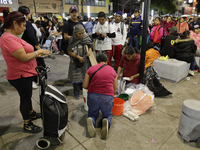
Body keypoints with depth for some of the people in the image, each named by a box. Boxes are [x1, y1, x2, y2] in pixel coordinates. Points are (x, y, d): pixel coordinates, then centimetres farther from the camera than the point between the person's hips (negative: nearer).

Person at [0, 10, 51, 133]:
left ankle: (31, 114, 46)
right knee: (25, 98, 5)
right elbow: (24, 57, -29)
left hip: (25, 74, 10)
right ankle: (27, 125, 24)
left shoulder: (13, 37, 9)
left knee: (28, 96, 24)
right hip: (20, 76, -10)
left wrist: (38, 54, 3)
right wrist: (39, 51, -17)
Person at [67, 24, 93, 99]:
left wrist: (89, 51, -10)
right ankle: (76, 91, 17)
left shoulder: (86, 37, -6)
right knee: (76, 75, 1)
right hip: (75, 60, -3)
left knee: (84, 74, 14)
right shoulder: (72, 39, -16)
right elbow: (69, 51, -12)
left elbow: (90, 44, 10)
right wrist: (78, 57, -18)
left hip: (84, 59, 4)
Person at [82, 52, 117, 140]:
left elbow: (84, 86, 1)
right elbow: (115, 88, 12)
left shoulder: (91, 69, 2)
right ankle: (106, 122, -12)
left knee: (92, 113, 27)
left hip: (93, 97, 0)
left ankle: (91, 120, -11)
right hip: (108, 98, 0)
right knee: (108, 115, 26)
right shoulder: (112, 71, 7)